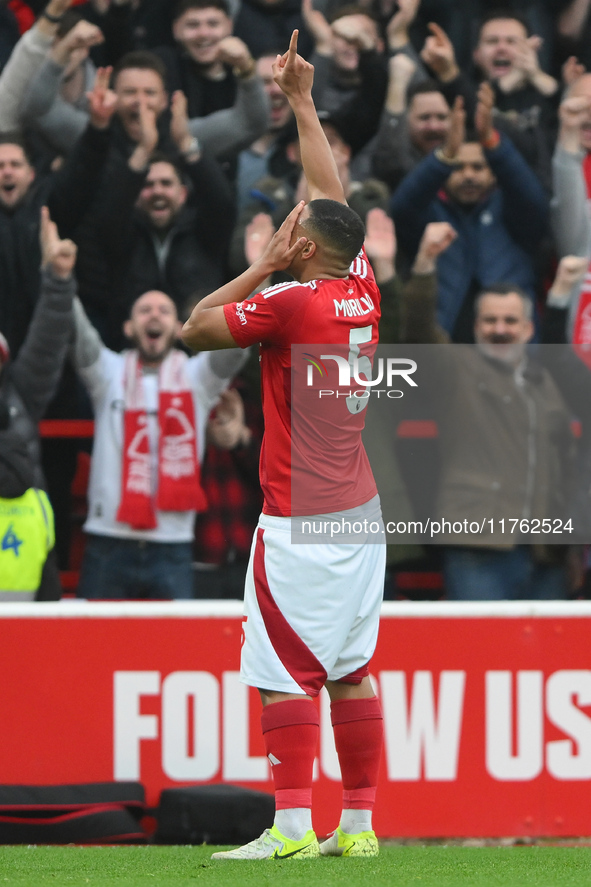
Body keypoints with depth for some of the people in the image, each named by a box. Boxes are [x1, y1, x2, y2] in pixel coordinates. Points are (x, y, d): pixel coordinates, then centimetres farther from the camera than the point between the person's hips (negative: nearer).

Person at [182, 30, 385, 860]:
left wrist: (266, 262, 1)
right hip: (359, 509, 8)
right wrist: (303, 101, 28)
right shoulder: (362, 287, 7)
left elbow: (196, 327, -4)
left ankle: (292, 827, -12)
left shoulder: (292, 301, -13)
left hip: (300, 520, -8)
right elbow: (333, 194, 21)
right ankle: (359, 824, 10)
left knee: (287, 673, -8)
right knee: (351, 669, 9)